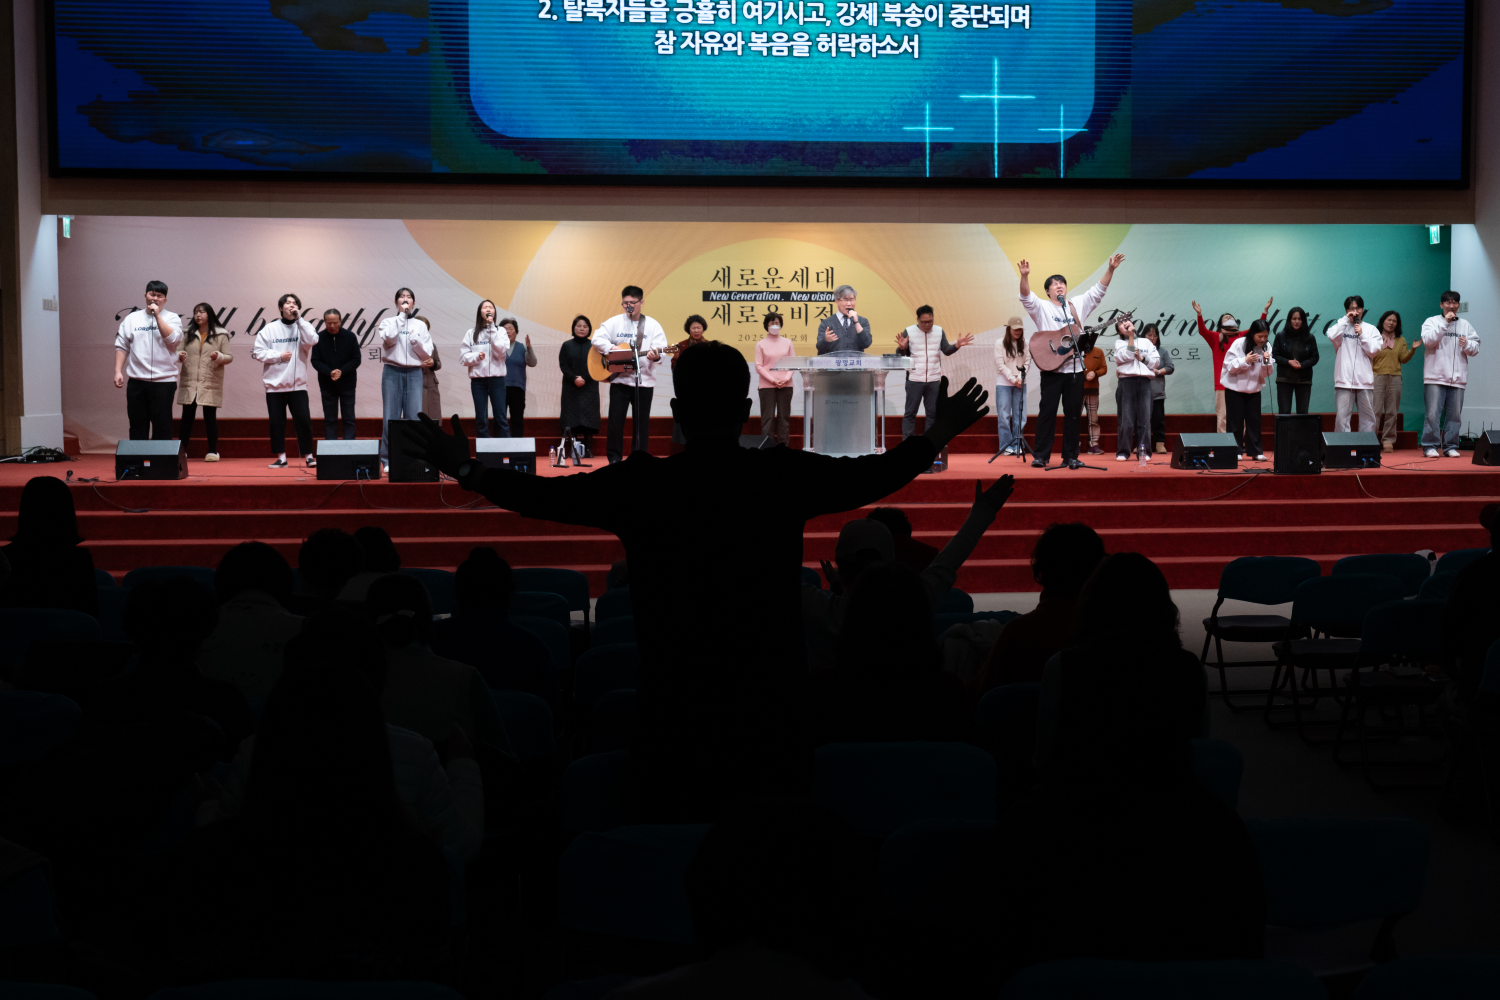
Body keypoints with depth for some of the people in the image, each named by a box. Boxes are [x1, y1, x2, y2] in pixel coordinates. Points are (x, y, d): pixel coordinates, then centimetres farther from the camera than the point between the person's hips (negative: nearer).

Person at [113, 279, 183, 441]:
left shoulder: (172, 318, 4)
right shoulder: (132, 318, 10)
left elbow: (173, 339, -14)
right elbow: (122, 346, 10)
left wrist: (157, 315, -12)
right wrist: (118, 371, 0)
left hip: (164, 381, -2)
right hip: (136, 380, 2)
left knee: (162, 426, 0)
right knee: (137, 425, 7)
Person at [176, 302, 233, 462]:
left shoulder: (220, 335, 3)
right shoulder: (189, 334, 13)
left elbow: (229, 357, 0)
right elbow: (184, 355, 16)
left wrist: (219, 357, -20)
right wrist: (180, 357, -6)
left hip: (210, 383, -3)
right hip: (189, 382, 3)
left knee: (210, 417, 1)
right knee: (187, 417, 2)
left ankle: (213, 451, 8)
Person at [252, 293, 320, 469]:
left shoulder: (303, 327, 4)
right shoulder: (270, 329, 4)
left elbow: (312, 341, -17)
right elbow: (258, 352, 1)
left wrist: (299, 319, -16)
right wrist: (279, 355, -10)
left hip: (298, 384, -1)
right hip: (275, 384, 1)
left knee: (303, 420, -4)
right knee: (277, 422, 4)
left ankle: (308, 456, 6)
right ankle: (281, 457, 12)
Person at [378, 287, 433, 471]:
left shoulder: (420, 326, 13)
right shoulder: (388, 322, 7)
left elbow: (427, 354, 9)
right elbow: (389, 339, -14)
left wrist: (416, 342, -10)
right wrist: (402, 316, -12)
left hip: (414, 373, 2)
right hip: (392, 372, -2)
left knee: (414, 417, -4)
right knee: (390, 417, -4)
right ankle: (388, 460, -1)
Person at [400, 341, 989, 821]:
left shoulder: (641, 485, -4)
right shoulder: (786, 475, -4)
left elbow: (546, 495, 11)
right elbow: (874, 475, 13)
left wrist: (466, 470, 29)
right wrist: (936, 436, 33)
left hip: (672, 722, 0)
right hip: (773, 717, 1)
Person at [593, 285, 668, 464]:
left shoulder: (652, 325, 3)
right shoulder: (614, 322, 5)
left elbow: (661, 348, -5)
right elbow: (597, 339, -2)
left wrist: (655, 355, -27)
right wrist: (612, 349, -18)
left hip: (644, 381, 0)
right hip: (619, 379, 0)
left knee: (641, 422, 4)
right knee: (616, 419, -1)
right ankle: (614, 458, 7)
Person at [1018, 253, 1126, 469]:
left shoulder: (1077, 305, 14)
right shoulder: (1042, 307, 3)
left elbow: (1098, 291, 10)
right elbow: (1026, 297, -14)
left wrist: (1111, 269, -2)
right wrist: (1025, 276, -32)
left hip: (1075, 368, 4)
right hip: (1052, 368, -3)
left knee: (1073, 413, 4)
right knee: (1047, 411, -3)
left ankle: (1070, 457, 9)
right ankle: (1041, 456, -1)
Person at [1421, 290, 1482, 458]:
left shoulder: (1465, 325, 15)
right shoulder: (1432, 321, 5)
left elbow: (1475, 349, 12)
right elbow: (1428, 340, -13)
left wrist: (1467, 344, -11)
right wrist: (1445, 322, -16)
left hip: (1458, 378, 3)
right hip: (1436, 376, -3)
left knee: (1455, 414, 3)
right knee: (1433, 413, -7)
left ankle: (1451, 446, 9)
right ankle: (1430, 446, -1)